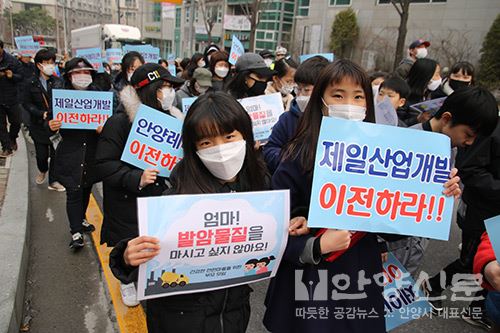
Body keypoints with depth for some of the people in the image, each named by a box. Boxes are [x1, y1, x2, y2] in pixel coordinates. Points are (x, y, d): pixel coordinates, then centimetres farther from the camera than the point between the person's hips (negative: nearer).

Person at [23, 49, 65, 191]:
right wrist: (42, 114, -15)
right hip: (39, 125, 0)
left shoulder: (58, 82, -3)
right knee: (41, 154, 10)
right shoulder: (31, 83, -3)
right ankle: (42, 171, 43)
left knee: (56, 153, 4)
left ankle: (53, 180, 21)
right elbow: (27, 103, -1)